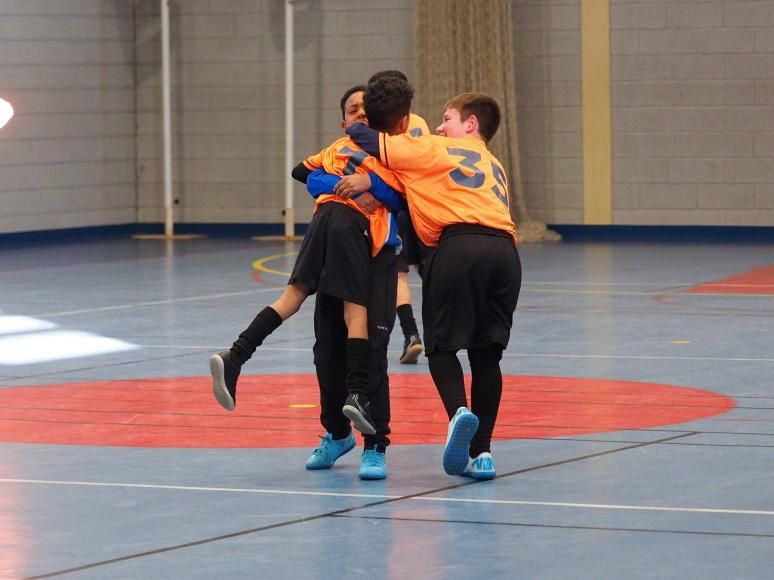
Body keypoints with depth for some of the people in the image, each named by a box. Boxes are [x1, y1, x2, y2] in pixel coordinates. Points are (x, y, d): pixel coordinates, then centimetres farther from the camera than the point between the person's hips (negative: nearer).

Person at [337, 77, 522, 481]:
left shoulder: (435, 150, 17)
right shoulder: (494, 166, 34)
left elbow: (364, 138, 14)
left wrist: (359, 130, 38)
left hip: (460, 243, -5)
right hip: (504, 248, 5)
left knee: (441, 343, 4)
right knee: (486, 353, 8)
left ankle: (459, 412, -25)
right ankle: (481, 452, 2)